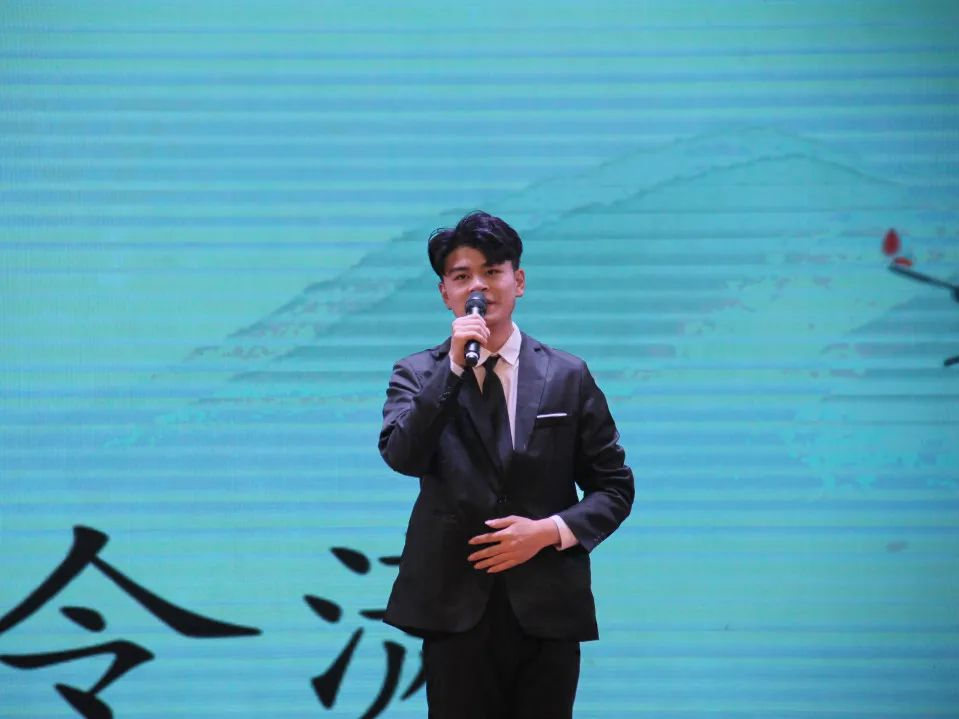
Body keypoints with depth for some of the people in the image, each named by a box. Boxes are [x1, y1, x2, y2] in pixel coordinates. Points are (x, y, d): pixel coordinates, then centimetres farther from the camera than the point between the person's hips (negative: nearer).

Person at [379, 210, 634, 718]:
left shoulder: (568, 377, 6)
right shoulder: (417, 375, 4)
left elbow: (614, 488, 7)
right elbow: (402, 457, -14)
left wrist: (550, 530, -9)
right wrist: (454, 367, -19)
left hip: (547, 612, 1)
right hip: (456, 606, -1)